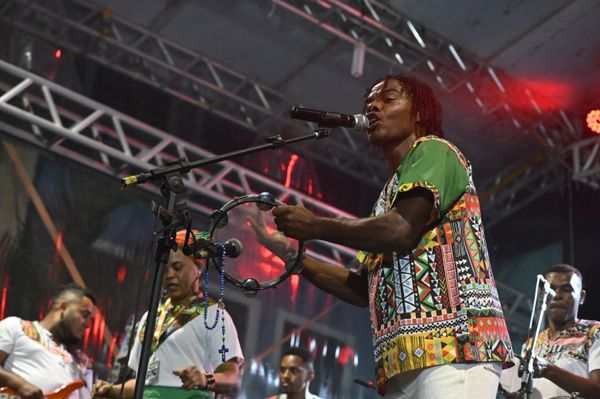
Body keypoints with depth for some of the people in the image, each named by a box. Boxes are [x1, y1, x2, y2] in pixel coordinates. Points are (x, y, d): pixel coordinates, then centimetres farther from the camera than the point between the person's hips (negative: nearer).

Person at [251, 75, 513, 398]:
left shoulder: (433, 151, 5)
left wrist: (316, 226, -1)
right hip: (407, 357, 9)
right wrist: (292, 255, 21)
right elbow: (365, 288, 26)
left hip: (451, 345, -9)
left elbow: (401, 231, -13)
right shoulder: (392, 191, 29)